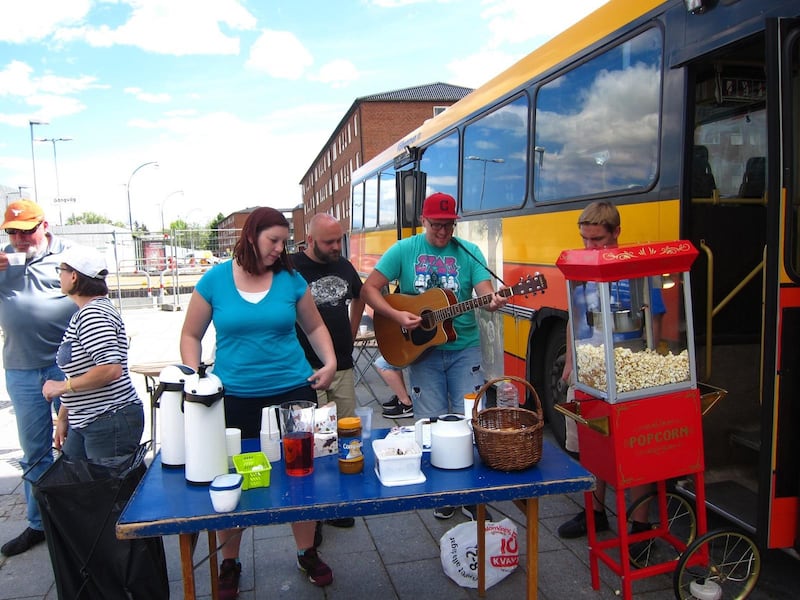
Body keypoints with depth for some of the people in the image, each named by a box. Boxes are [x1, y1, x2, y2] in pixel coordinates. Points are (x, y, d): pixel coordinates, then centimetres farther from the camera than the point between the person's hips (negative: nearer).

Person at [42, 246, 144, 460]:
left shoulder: (94, 315, -17)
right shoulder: (82, 314, 16)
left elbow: (111, 369, -27)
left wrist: (64, 386, -16)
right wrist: (63, 417, 22)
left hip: (110, 422, -10)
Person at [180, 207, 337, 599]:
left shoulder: (290, 279, 0)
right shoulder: (215, 280, -2)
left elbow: (314, 326, 12)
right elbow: (191, 335, 5)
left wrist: (330, 362, -2)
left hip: (293, 391, 1)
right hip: (234, 397, -1)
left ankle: (307, 553, 32)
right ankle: (229, 563, 34)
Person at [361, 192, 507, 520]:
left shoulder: (469, 252, 2)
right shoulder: (404, 250, -1)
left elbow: (485, 290, -9)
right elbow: (369, 289, -4)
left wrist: (493, 301, -33)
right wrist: (397, 315, -18)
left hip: (464, 348, 1)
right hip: (422, 350, 0)